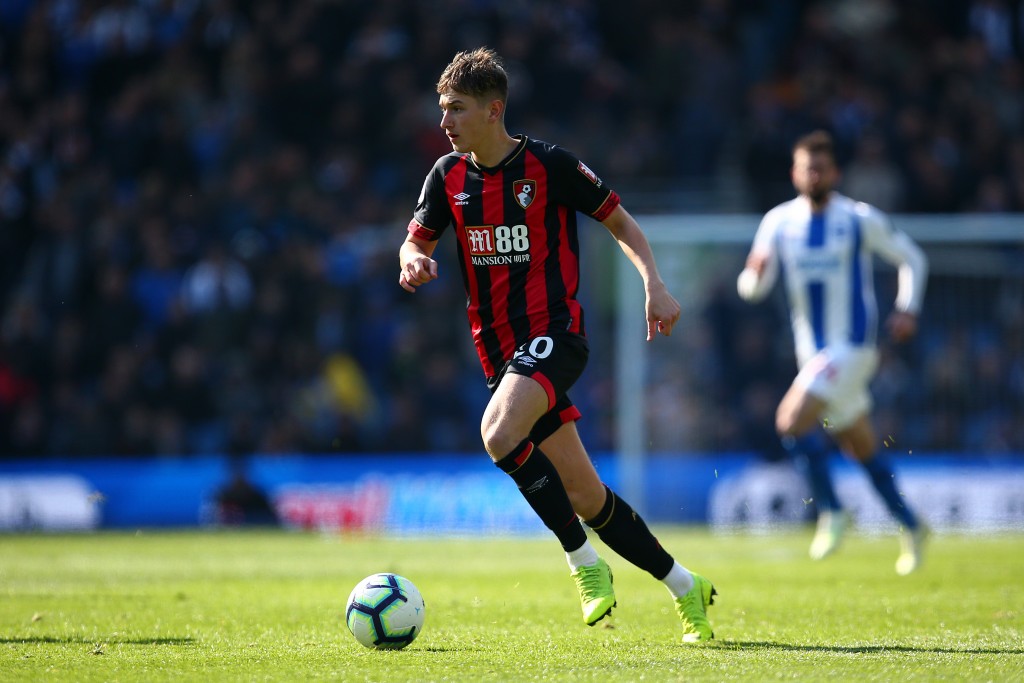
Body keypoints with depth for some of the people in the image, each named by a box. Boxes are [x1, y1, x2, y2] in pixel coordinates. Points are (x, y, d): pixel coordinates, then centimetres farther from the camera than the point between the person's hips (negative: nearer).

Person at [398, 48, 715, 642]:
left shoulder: (549, 165, -7)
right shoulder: (449, 175, 6)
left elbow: (619, 220, 1)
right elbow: (417, 241, 12)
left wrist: (654, 285, -12)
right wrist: (414, 262, -13)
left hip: (554, 332, -6)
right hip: (499, 348, 6)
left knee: (499, 434, -32)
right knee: (586, 498, 5)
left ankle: (586, 564, -18)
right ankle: (686, 587, 19)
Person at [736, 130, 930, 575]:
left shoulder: (861, 220, -6)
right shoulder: (779, 222, 5)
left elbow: (912, 259, 6)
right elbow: (752, 289, 4)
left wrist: (907, 311, -6)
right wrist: (754, 274, -19)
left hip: (852, 346, -5)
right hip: (812, 351, 5)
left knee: (790, 421, -22)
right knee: (862, 449, 14)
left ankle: (831, 511, -9)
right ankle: (910, 527, 30)